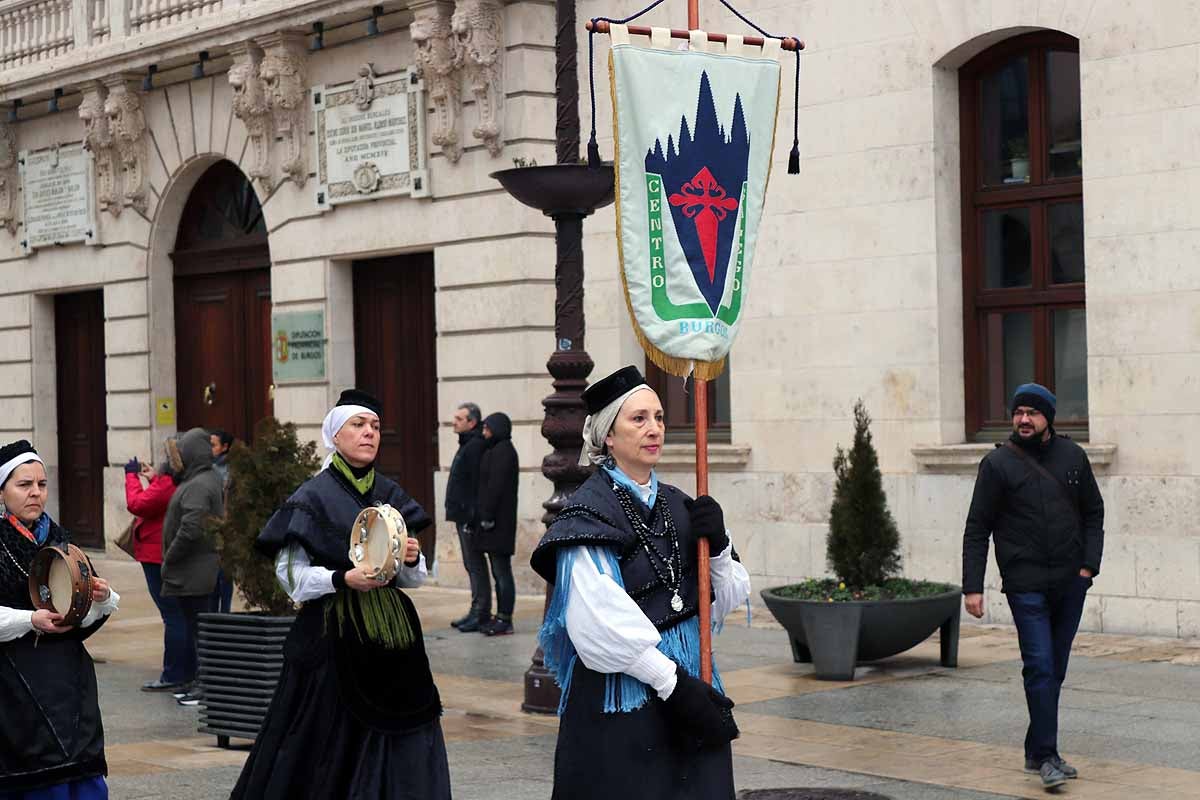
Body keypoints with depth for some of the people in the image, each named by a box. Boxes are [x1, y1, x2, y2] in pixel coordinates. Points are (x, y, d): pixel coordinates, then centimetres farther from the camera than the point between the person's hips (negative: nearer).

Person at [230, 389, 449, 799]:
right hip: (333, 636, -5)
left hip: (391, 634, 5)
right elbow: (290, 572, -6)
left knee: (399, 748, 2)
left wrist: (411, 560, -7)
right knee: (333, 745, -3)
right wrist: (342, 579, -20)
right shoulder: (313, 497, -4)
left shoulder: (391, 496, 10)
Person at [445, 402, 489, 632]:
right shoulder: (467, 445, 17)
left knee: (475, 564, -7)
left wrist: (472, 516, -24)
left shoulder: (475, 447, -15)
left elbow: (477, 484, -22)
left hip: (469, 516, -11)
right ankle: (478, 611, 18)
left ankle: (481, 613, -5)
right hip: (463, 516, 11)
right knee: (472, 565, 13)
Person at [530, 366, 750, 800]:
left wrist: (718, 546, -6)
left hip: (689, 684, 6)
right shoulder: (590, 511, -10)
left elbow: (724, 601, 12)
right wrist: (674, 684, -19)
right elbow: (600, 621, -19)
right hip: (620, 700, -6)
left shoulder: (678, 506, 10)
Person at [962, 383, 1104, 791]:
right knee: (1040, 667, -10)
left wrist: (1089, 564, 3)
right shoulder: (998, 464, -3)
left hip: (1070, 584, 4)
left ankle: (1036, 751, 22)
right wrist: (972, 586, -8)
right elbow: (977, 529, -2)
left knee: (1055, 669, 10)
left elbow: (1093, 512, 15)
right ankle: (1047, 757, -7)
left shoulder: (1072, 456, 7)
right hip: (1026, 585, -4)